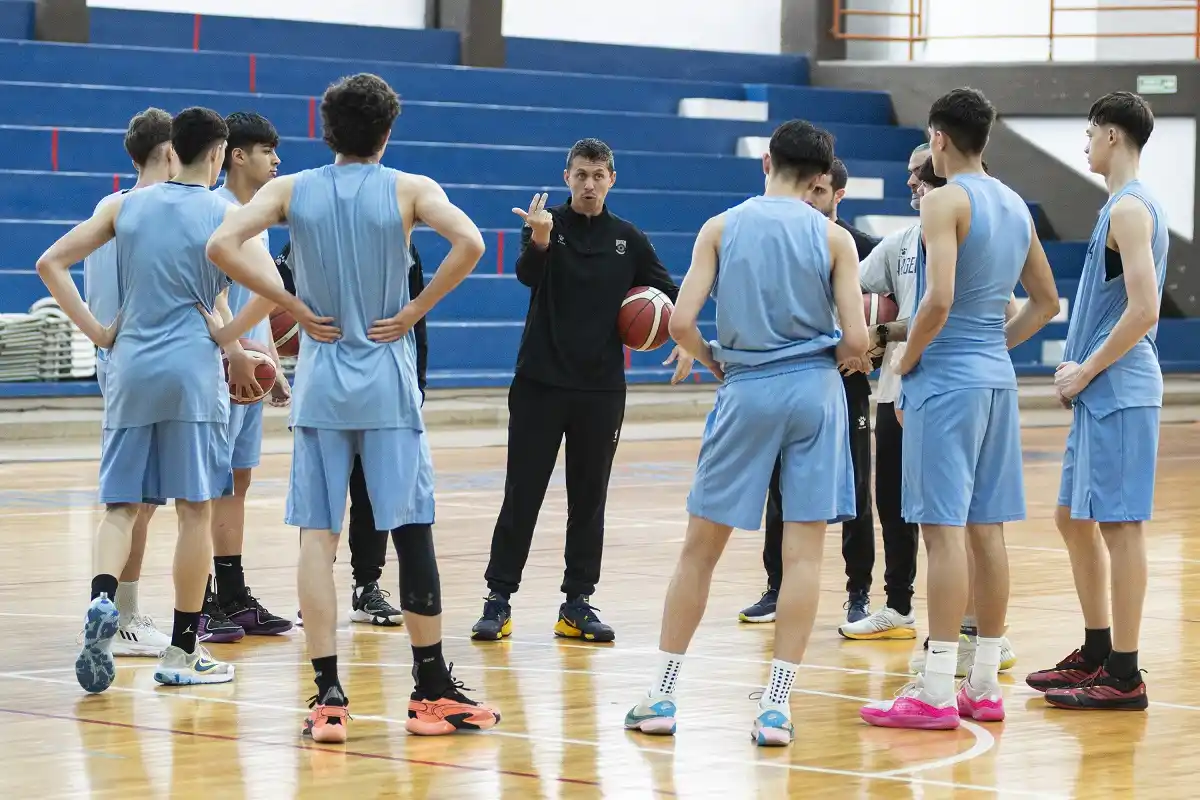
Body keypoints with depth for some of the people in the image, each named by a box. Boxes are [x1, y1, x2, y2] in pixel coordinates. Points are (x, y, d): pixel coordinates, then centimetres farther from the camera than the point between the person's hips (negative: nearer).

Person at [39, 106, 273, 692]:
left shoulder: (126, 205, 8)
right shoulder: (225, 214, -1)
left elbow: (50, 263, 5)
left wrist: (95, 331, 6)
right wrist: (231, 342, 1)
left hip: (130, 368, 3)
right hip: (193, 370, -3)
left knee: (120, 506, 8)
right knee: (195, 511, 4)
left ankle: (101, 601, -21)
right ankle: (182, 652, 6)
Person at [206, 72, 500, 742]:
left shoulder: (291, 190, 3)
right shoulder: (410, 189, -3)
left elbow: (223, 246, -11)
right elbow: (469, 244, -20)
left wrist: (295, 308, -4)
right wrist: (417, 309, -9)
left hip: (320, 382, 1)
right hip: (389, 383, -1)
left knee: (318, 535, 2)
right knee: (413, 530, 6)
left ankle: (328, 697, -4)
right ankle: (433, 691, 11)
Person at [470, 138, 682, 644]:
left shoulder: (628, 240, 6)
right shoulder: (546, 225, -2)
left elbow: (671, 294, 12)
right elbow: (527, 274, -21)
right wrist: (540, 241, -43)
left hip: (601, 390, 3)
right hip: (540, 384, -2)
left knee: (589, 499, 7)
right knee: (521, 495, -2)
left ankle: (578, 603, 13)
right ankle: (499, 599, 3)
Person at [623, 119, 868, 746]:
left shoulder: (721, 228, 1)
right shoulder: (834, 237, 0)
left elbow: (680, 323, -7)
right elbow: (855, 339, -7)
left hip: (745, 390, 0)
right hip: (814, 389, 0)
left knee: (701, 546, 10)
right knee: (803, 551, 2)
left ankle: (661, 696, 12)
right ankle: (776, 706, -2)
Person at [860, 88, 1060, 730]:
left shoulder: (945, 201, -12)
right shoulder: (1015, 206, 14)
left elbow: (938, 300, -23)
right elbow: (1046, 302, 20)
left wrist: (907, 360, -9)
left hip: (946, 380, -8)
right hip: (997, 377, 8)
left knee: (944, 530, -8)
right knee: (987, 531, 10)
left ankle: (935, 694, -9)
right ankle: (983, 687, 14)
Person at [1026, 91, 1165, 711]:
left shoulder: (1131, 208, -14)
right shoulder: (1124, 205, 17)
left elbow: (1144, 310, -23)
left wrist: (1087, 371, -15)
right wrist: (1080, 368, 13)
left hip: (1119, 392, -10)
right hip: (1101, 393, 10)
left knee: (1119, 525, -6)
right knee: (1074, 518, 16)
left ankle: (1123, 677, -3)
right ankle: (1097, 653, 24)